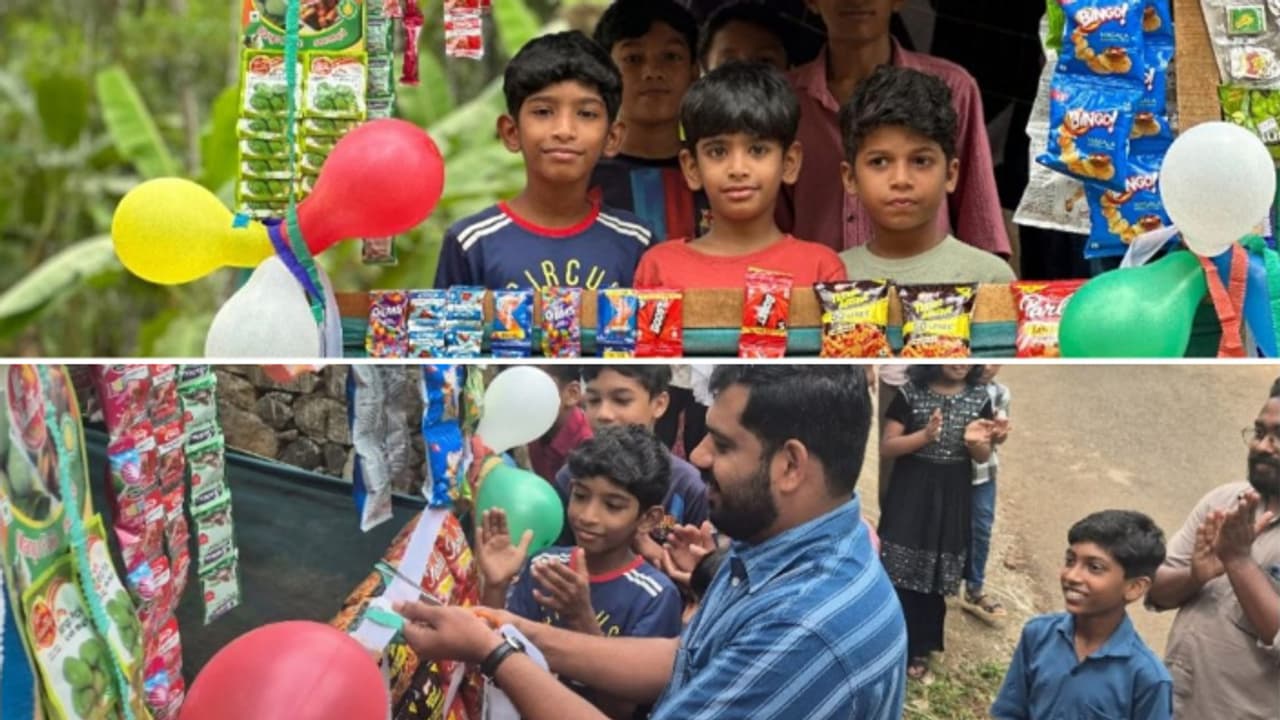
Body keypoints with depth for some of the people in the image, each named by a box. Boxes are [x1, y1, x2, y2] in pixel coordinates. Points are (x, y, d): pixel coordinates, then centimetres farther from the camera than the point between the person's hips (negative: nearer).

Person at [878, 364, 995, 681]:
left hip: (952, 496, 2)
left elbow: (983, 457, 7)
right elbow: (886, 447, -8)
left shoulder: (979, 398, 1)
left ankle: (920, 649, 20)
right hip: (911, 492, -2)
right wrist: (926, 435, -23)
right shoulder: (911, 393, -7)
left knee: (934, 575, 7)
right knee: (899, 573, -3)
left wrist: (974, 442, -17)